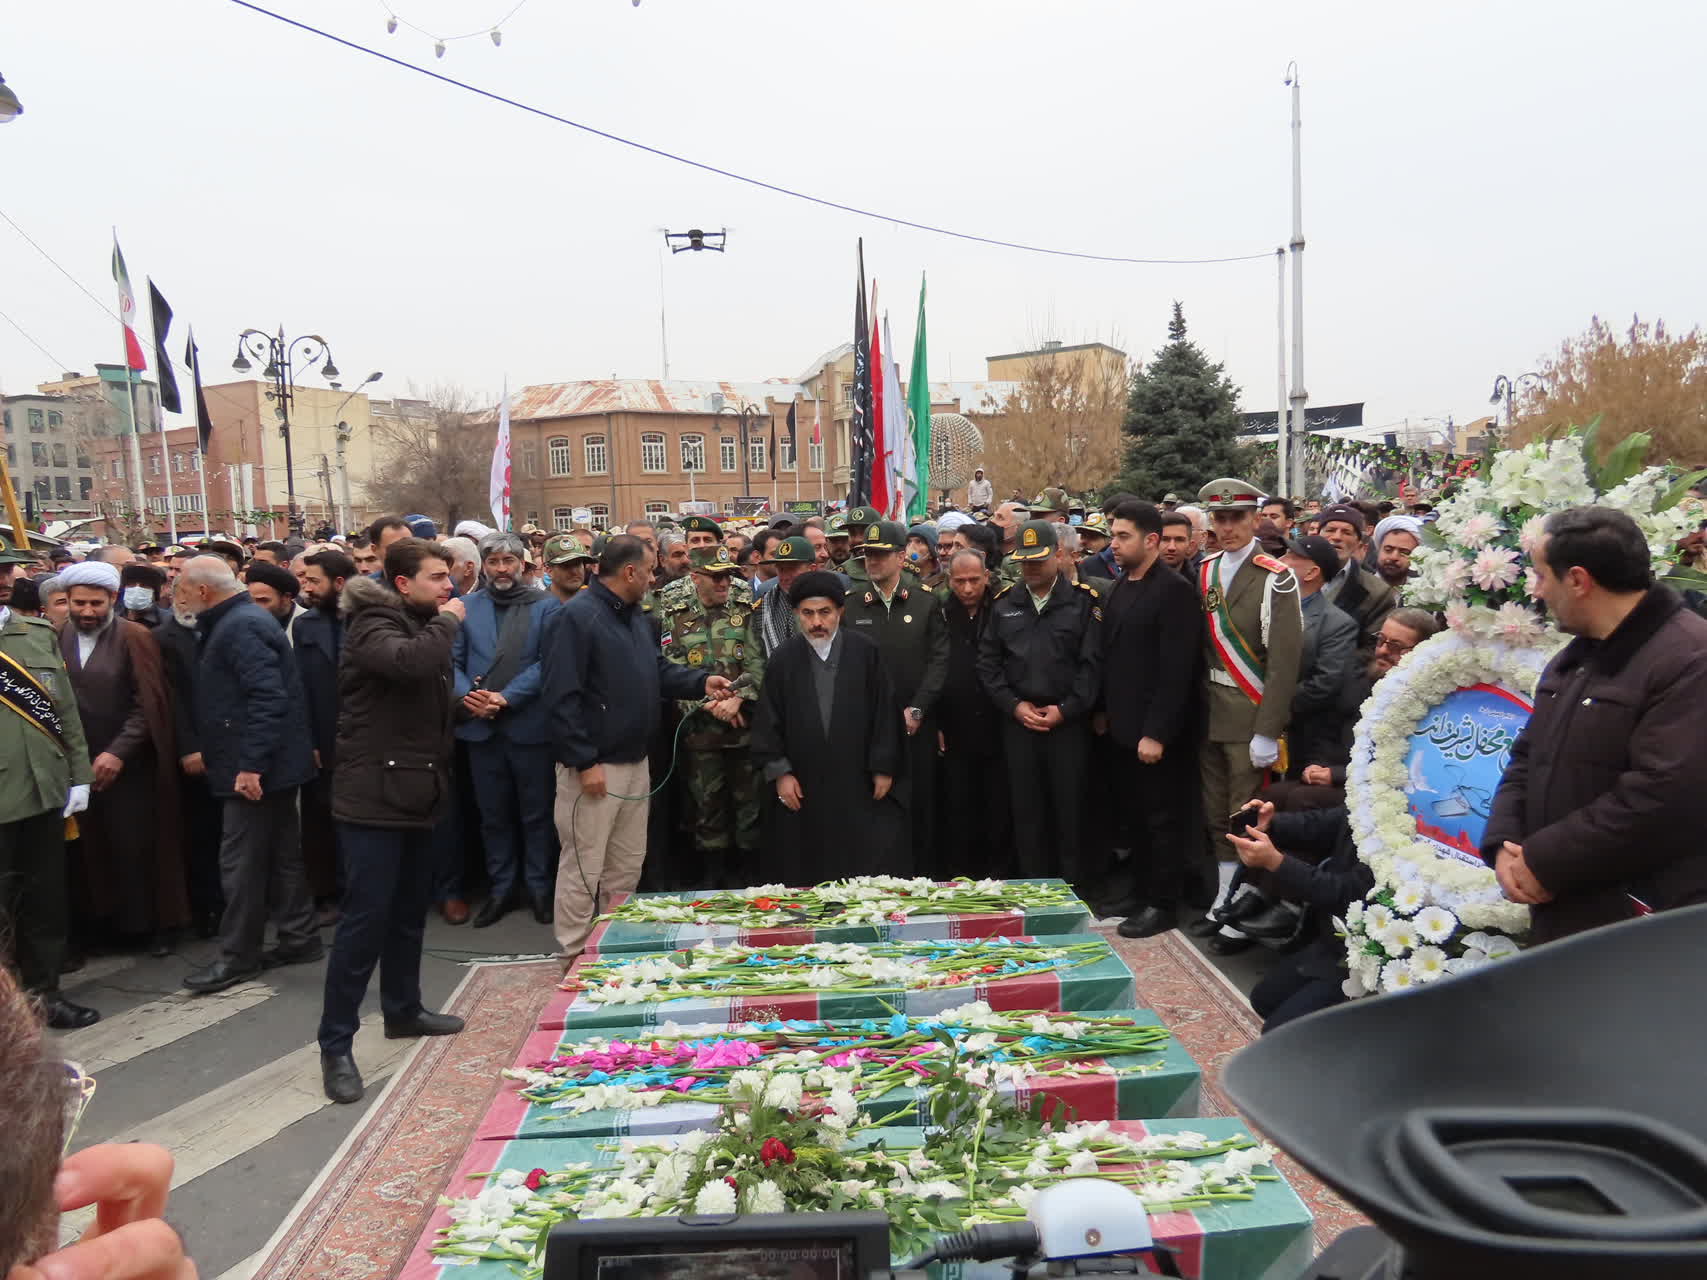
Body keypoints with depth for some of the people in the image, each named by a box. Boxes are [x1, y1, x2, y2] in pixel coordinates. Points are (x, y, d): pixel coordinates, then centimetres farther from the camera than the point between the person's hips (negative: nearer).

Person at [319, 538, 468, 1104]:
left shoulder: (421, 625, 15)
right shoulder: (372, 624, -13)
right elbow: (408, 662, -35)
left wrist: (461, 704, 9)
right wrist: (447, 623, -19)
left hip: (415, 793, 9)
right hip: (373, 795, -9)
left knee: (408, 911, 18)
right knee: (365, 918, -7)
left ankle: (403, 1009, 32)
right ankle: (335, 1044, 2)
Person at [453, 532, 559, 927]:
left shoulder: (545, 605, 0)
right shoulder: (465, 607, 8)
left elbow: (547, 662, -9)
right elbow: (453, 662, 4)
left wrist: (506, 698, -17)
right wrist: (466, 695, -15)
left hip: (530, 724, -2)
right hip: (480, 727, 3)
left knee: (536, 813, 8)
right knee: (493, 814, 13)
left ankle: (539, 887, 20)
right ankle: (502, 887, 25)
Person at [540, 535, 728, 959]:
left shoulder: (637, 617, 12)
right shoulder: (576, 617, -17)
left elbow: (658, 671, 17)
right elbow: (561, 696, -21)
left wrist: (702, 681, -1)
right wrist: (585, 762, -23)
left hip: (635, 762, 9)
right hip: (594, 766, -9)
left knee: (628, 864, 17)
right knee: (584, 867, 1)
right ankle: (574, 959, 14)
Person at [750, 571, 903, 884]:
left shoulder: (866, 652, -1)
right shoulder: (782, 659, 3)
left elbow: (884, 711, 1)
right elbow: (767, 721, 4)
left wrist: (884, 767, -1)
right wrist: (779, 772, -2)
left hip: (858, 783, -1)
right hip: (802, 787, 1)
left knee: (869, 866, 2)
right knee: (805, 876, 6)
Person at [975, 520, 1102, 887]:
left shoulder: (1084, 601, 0)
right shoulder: (1004, 604, 9)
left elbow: (1092, 663, -5)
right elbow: (988, 662, 7)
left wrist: (1065, 709, -11)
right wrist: (1014, 705, -4)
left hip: (1069, 722, -3)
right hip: (1018, 721, 3)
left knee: (1070, 809, 3)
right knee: (1026, 811, 8)